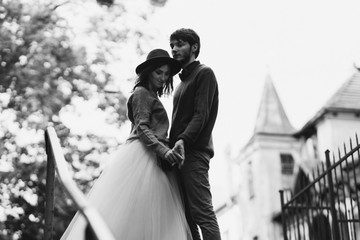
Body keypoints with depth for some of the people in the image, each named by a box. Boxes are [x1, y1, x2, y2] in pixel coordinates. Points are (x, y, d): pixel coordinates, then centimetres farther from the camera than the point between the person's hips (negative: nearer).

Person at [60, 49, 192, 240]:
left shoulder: (152, 96, 27)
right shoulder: (142, 93, -1)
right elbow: (142, 128, -12)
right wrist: (163, 150, -24)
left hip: (154, 159, 9)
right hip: (142, 157, -9)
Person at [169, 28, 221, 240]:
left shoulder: (204, 73, 2)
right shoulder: (183, 81, 27)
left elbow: (201, 114, -11)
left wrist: (184, 140, -25)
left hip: (194, 151, -9)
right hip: (180, 153, 9)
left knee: (202, 212, -16)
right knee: (186, 214, 2)